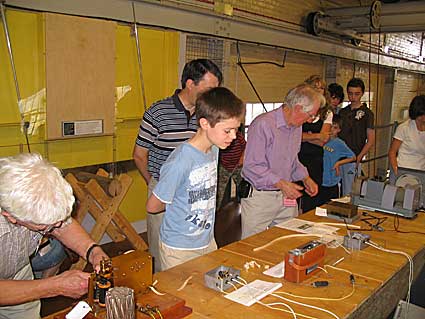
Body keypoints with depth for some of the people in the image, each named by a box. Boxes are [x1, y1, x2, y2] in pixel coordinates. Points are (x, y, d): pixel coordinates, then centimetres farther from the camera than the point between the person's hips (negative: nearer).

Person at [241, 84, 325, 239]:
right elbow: (252, 166, -21)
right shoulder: (263, 124, -19)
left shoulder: (297, 127, 10)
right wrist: (281, 183, -23)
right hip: (259, 197, -7)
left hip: (286, 197, 7)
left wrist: (306, 178, 10)